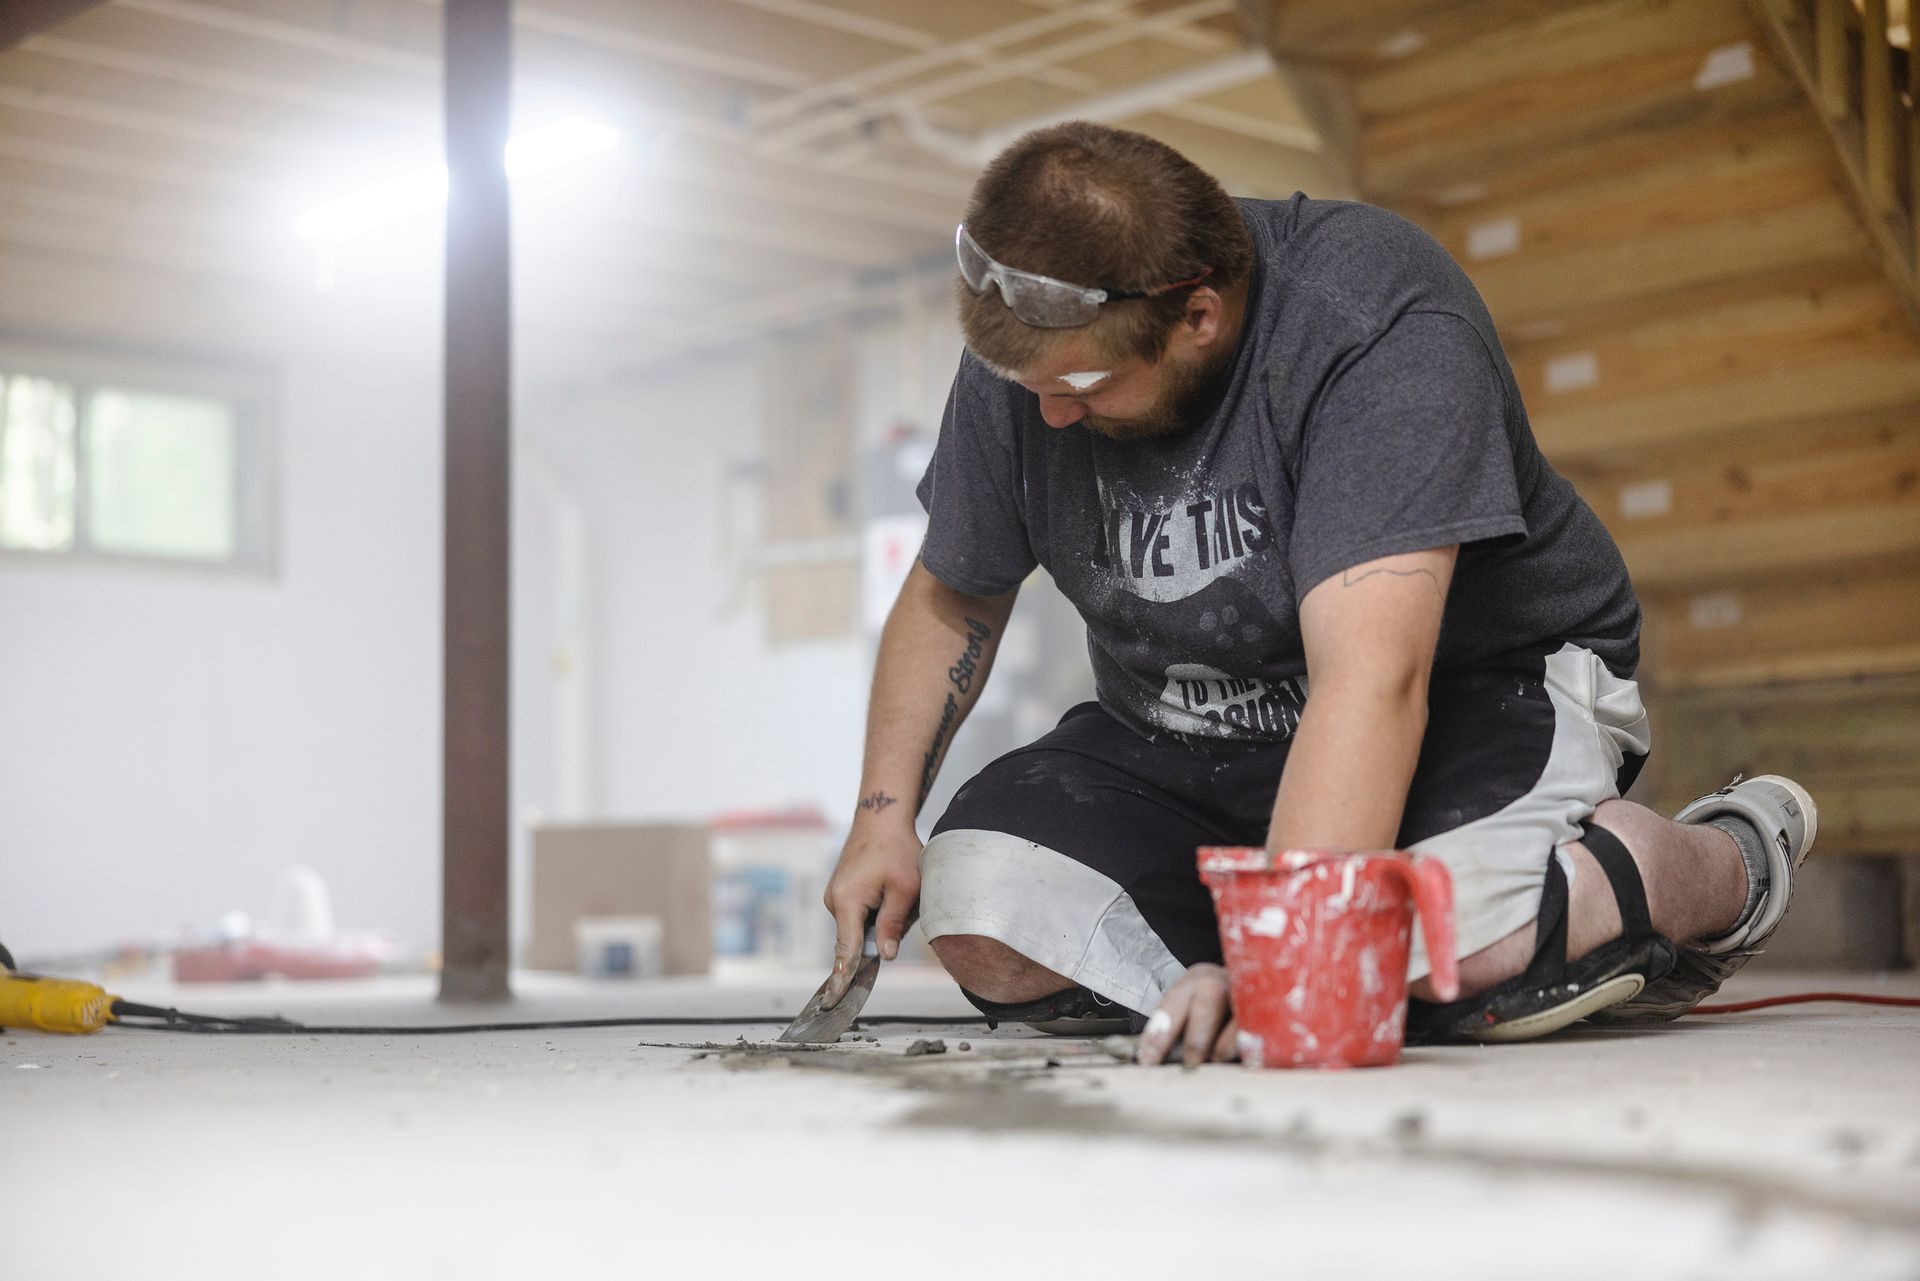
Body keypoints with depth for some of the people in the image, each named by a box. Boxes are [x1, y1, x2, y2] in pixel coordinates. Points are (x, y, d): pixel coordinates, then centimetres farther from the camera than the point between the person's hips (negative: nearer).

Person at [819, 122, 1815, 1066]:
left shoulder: (1377, 328, -30)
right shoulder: (1031, 343, -10)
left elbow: (1373, 676, -40)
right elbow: (950, 597, 7)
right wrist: (884, 813, -6)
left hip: (1477, 685, -5)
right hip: (1178, 740, 5)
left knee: (1448, 937, -36)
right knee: (980, 934, -17)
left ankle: (1728, 861, -4)